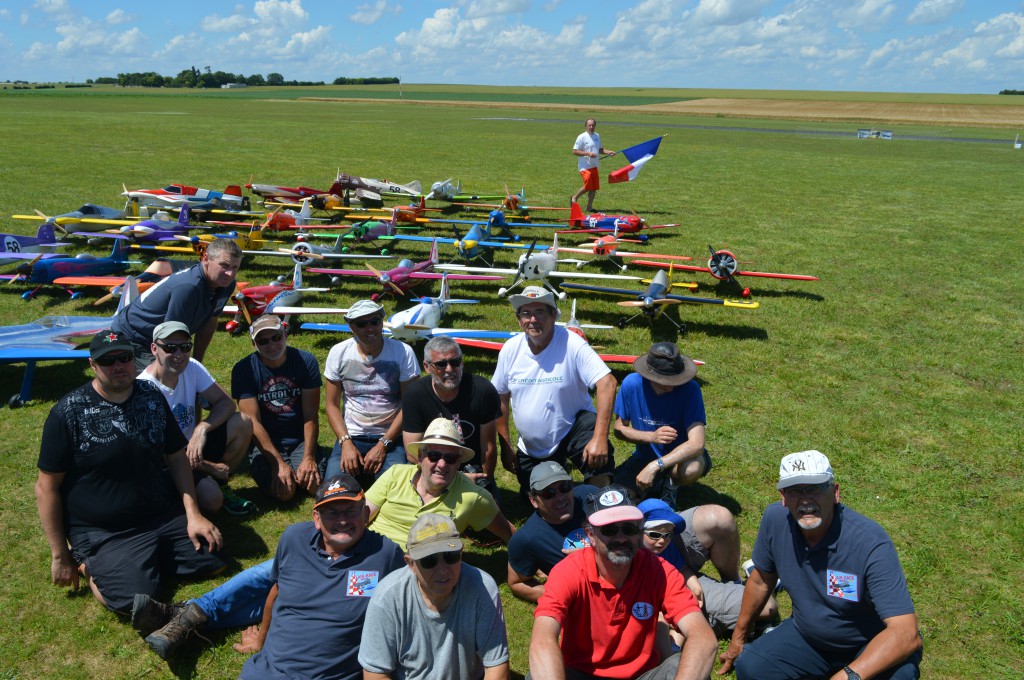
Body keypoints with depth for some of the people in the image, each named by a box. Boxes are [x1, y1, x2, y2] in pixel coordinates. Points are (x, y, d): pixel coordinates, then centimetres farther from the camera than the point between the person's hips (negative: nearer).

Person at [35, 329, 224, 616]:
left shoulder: (152, 396, 2)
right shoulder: (68, 412, -12)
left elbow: (176, 456, 8)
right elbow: (47, 487, -7)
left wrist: (193, 514, -3)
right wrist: (59, 555, -5)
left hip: (165, 516, 5)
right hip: (103, 534, -5)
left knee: (214, 559, -8)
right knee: (135, 600, -24)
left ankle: (150, 557, 15)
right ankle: (90, 564, 7)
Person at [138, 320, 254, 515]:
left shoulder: (192, 368, -7)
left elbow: (226, 403, -7)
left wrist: (202, 428, -28)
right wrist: (209, 467, -17)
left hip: (192, 445, 6)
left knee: (242, 423, -16)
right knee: (211, 498, -31)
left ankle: (221, 485, 2)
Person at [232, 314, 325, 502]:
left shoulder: (306, 361, -5)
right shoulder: (243, 370, -9)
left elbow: (311, 416, -6)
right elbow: (253, 422, -14)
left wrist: (308, 457, -18)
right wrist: (279, 464, -22)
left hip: (300, 440, 1)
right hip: (264, 443, -1)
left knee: (316, 486, -23)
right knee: (284, 492, -24)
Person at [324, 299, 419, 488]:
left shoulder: (403, 352, -7)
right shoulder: (339, 353, 0)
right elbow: (332, 404, 4)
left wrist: (383, 445, -11)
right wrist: (346, 442, -10)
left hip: (391, 437, -1)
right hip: (351, 436, 2)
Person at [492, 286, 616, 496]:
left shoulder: (571, 343, -20)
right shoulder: (510, 349, -7)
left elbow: (607, 383, -29)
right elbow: (501, 398, 3)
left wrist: (599, 438, -37)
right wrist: (505, 445, 3)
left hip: (574, 427, -4)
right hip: (530, 447, 5)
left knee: (599, 461, -36)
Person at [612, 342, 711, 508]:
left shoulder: (689, 389, -25)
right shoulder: (631, 384, -19)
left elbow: (696, 443, -32)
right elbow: (619, 429, -7)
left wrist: (655, 466, -42)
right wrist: (652, 436, -26)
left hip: (679, 456, -2)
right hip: (645, 455, 2)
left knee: (692, 469, -37)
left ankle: (669, 485, 1)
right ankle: (654, 484, 12)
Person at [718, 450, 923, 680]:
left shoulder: (871, 543, -30)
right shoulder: (775, 519, -15)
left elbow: (906, 634, -34)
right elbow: (761, 581, 3)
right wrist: (739, 635, 14)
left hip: (871, 647, -4)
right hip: (807, 634, 4)